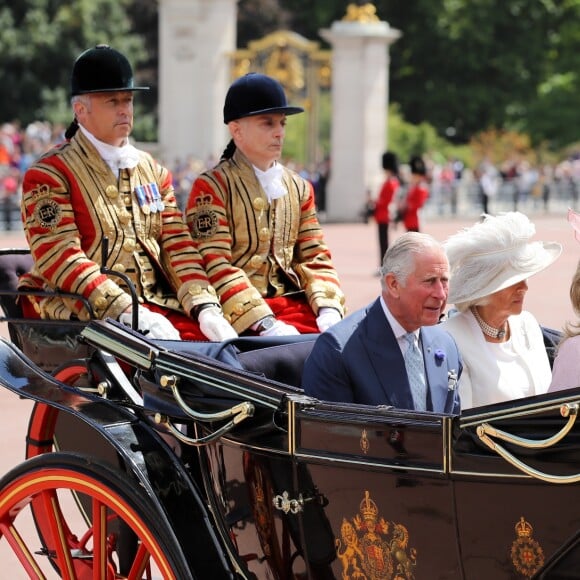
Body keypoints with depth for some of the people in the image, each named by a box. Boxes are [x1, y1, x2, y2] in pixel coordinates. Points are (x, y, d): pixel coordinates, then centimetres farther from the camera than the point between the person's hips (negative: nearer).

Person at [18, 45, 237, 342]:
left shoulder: (152, 170, 20)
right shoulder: (49, 173, 0)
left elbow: (178, 246, 13)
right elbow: (60, 258, -11)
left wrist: (206, 308, -5)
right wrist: (129, 312, -22)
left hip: (156, 306, 6)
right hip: (83, 313, -6)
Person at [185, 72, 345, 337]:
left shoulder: (299, 188, 16)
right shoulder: (211, 187, -2)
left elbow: (315, 257, 13)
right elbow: (215, 266, -11)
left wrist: (328, 310, -7)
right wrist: (265, 324, -22)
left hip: (294, 304, 6)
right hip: (241, 316, -6)